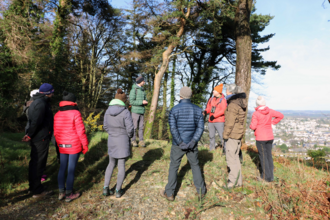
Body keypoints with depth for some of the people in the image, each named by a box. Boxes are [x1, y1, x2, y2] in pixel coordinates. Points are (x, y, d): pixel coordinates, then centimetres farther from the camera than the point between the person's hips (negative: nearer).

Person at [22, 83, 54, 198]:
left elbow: (34, 121, 15)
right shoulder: (41, 103, -18)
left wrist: (30, 134, 13)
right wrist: (30, 135, -14)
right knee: (38, 164, 0)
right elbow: (36, 121, -24)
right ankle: (37, 191, 11)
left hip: (36, 138, 10)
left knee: (35, 163, 19)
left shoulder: (36, 102, 15)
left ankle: (33, 187, 33)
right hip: (41, 138, -10)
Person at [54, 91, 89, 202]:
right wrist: (85, 145, -4)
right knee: (71, 170, 4)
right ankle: (69, 194, 15)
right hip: (74, 146, -5)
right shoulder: (75, 113, -13)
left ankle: (61, 192, 25)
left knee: (62, 168, 15)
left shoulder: (57, 115, 5)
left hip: (62, 146, 6)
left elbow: (55, 132, 10)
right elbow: (81, 131, -13)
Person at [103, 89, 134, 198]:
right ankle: (118, 190, 20)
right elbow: (130, 128, -16)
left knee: (111, 164, 20)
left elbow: (105, 126, 7)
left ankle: (106, 188, 18)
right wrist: (129, 136, 5)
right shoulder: (125, 112, -17)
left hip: (111, 140, 4)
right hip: (123, 141, -4)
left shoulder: (108, 111, -2)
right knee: (121, 165, 9)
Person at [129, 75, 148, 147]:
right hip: (135, 111, -6)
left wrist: (146, 103, -5)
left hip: (142, 111, 6)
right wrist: (142, 102, -18)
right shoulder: (134, 90, -7)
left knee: (141, 127, 4)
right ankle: (133, 140, 9)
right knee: (134, 127, -1)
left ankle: (141, 141, 9)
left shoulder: (143, 90, 15)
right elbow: (131, 102, -13)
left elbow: (145, 100, 19)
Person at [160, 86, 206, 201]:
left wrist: (181, 143, -13)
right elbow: (200, 128, -5)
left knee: (173, 167, 9)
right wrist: (193, 142, -10)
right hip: (192, 144, 3)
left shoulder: (174, 109, -10)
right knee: (195, 166, 18)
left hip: (178, 144, -3)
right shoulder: (198, 110, 0)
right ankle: (201, 191, 27)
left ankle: (169, 193, 17)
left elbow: (173, 128, -16)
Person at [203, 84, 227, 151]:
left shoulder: (223, 100, -8)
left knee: (221, 135, -6)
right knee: (211, 136, 13)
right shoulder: (211, 99, 11)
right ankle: (212, 149, 24)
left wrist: (214, 116, -21)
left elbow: (223, 110, -17)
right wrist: (206, 111, -4)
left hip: (219, 121, -7)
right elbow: (209, 107, 18)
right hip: (211, 121, 7)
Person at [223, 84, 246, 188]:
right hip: (239, 133, 10)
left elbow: (230, 122, -20)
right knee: (235, 157, 17)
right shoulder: (241, 103, 11)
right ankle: (238, 181, 26)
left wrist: (225, 135, -12)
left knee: (231, 158, 0)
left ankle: (233, 182, 8)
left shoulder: (233, 104, -19)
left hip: (232, 135, -10)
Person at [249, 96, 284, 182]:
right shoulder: (270, 111, 1)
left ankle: (266, 176, 10)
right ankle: (271, 176, 22)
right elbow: (281, 115, 12)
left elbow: (253, 126, -17)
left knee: (263, 156, 4)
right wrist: (273, 122, 14)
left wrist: (251, 125, 4)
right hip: (270, 137, 5)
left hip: (260, 138, -5)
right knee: (269, 155, 14)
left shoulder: (256, 114, -15)